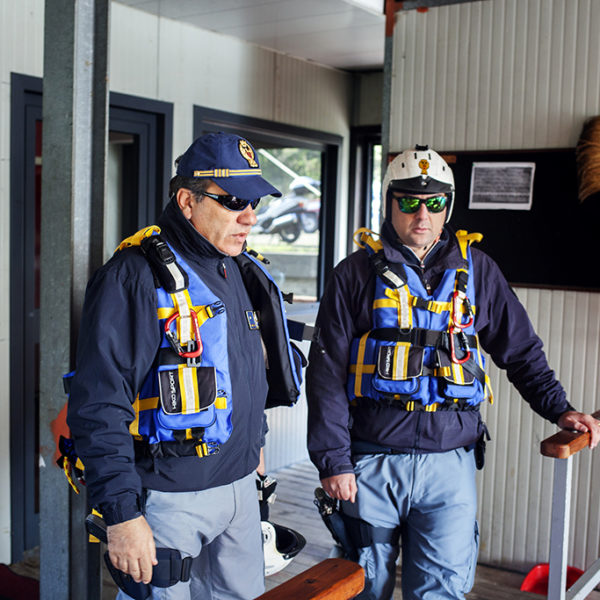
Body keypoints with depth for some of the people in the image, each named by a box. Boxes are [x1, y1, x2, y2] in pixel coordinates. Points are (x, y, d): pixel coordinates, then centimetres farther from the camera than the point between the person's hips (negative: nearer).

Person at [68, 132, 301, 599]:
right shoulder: (134, 276, -18)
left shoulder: (240, 272, 9)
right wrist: (123, 514, -22)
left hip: (239, 485, 8)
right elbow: (99, 406, -21)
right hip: (167, 496, -8)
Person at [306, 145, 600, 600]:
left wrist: (558, 408, 6)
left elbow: (521, 350, 17)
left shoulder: (476, 270, 8)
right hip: (372, 460, 0)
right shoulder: (357, 274, 1)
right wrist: (333, 460, -6)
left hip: (450, 461, 1)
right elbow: (327, 374, -1)